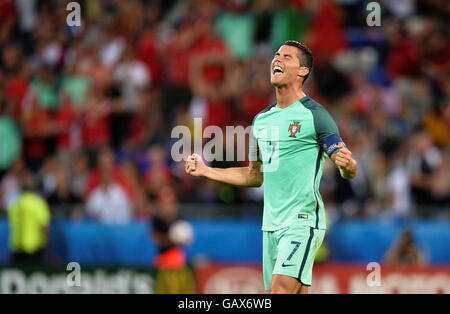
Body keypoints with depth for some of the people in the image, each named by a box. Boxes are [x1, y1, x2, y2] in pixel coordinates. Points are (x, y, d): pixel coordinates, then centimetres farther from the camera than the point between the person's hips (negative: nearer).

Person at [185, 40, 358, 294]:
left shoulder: (315, 115, -6)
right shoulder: (262, 120, 15)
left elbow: (349, 172, -8)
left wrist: (347, 164, -32)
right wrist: (205, 171, 21)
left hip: (302, 222, -7)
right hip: (271, 225, 7)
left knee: (281, 290, -21)